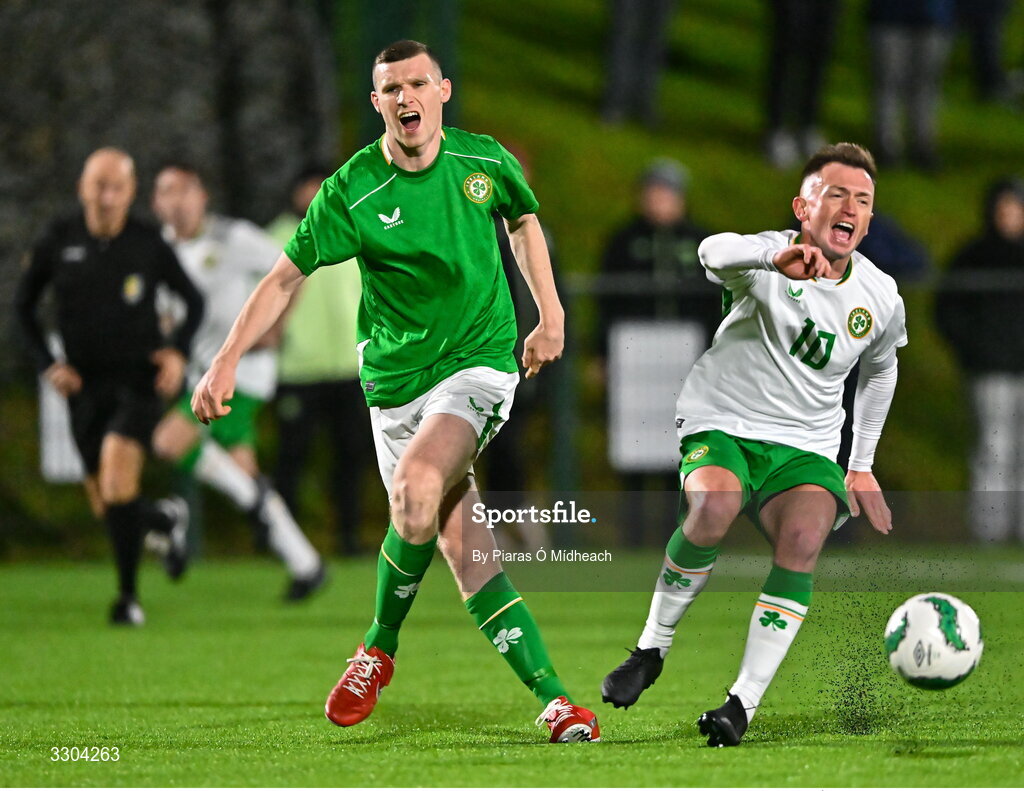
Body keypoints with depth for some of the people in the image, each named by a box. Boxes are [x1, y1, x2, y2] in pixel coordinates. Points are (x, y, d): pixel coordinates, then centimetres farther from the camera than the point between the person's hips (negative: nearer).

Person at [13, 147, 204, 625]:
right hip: (85, 384, 3)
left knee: (117, 475, -24)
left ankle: (129, 595, -12)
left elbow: (193, 301, 8)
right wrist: (48, 365, -3)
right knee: (106, 509, 5)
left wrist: (179, 352, -9)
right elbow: (24, 304, 9)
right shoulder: (58, 241, -3)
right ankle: (167, 519, 40)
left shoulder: (148, 246, -6)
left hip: (139, 378, -3)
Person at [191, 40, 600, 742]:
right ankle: (555, 700, -1)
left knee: (418, 485, -27)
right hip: (395, 380, 1)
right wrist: (228, 359, -14)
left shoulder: (484, 160, -2)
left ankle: (379, 650, -4)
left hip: (480, 361, -1)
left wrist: (550, 316, 13)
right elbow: (288, 275, -5)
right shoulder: (353, 192, -8)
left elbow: (525, 221, 19)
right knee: (463, 546, -6)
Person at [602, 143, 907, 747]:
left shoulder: (882, 297, 5)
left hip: (805, 450, 3)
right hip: (721, 428, -3)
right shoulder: (769, 260, -11)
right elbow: (716, 251, -36)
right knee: (717, 504, -36)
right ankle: (652, 649, -13)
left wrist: (863, 466, 25)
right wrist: (776, 257, -57)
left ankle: (744, 703, -27)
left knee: (804, 537, -29)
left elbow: (880, 369, 26)